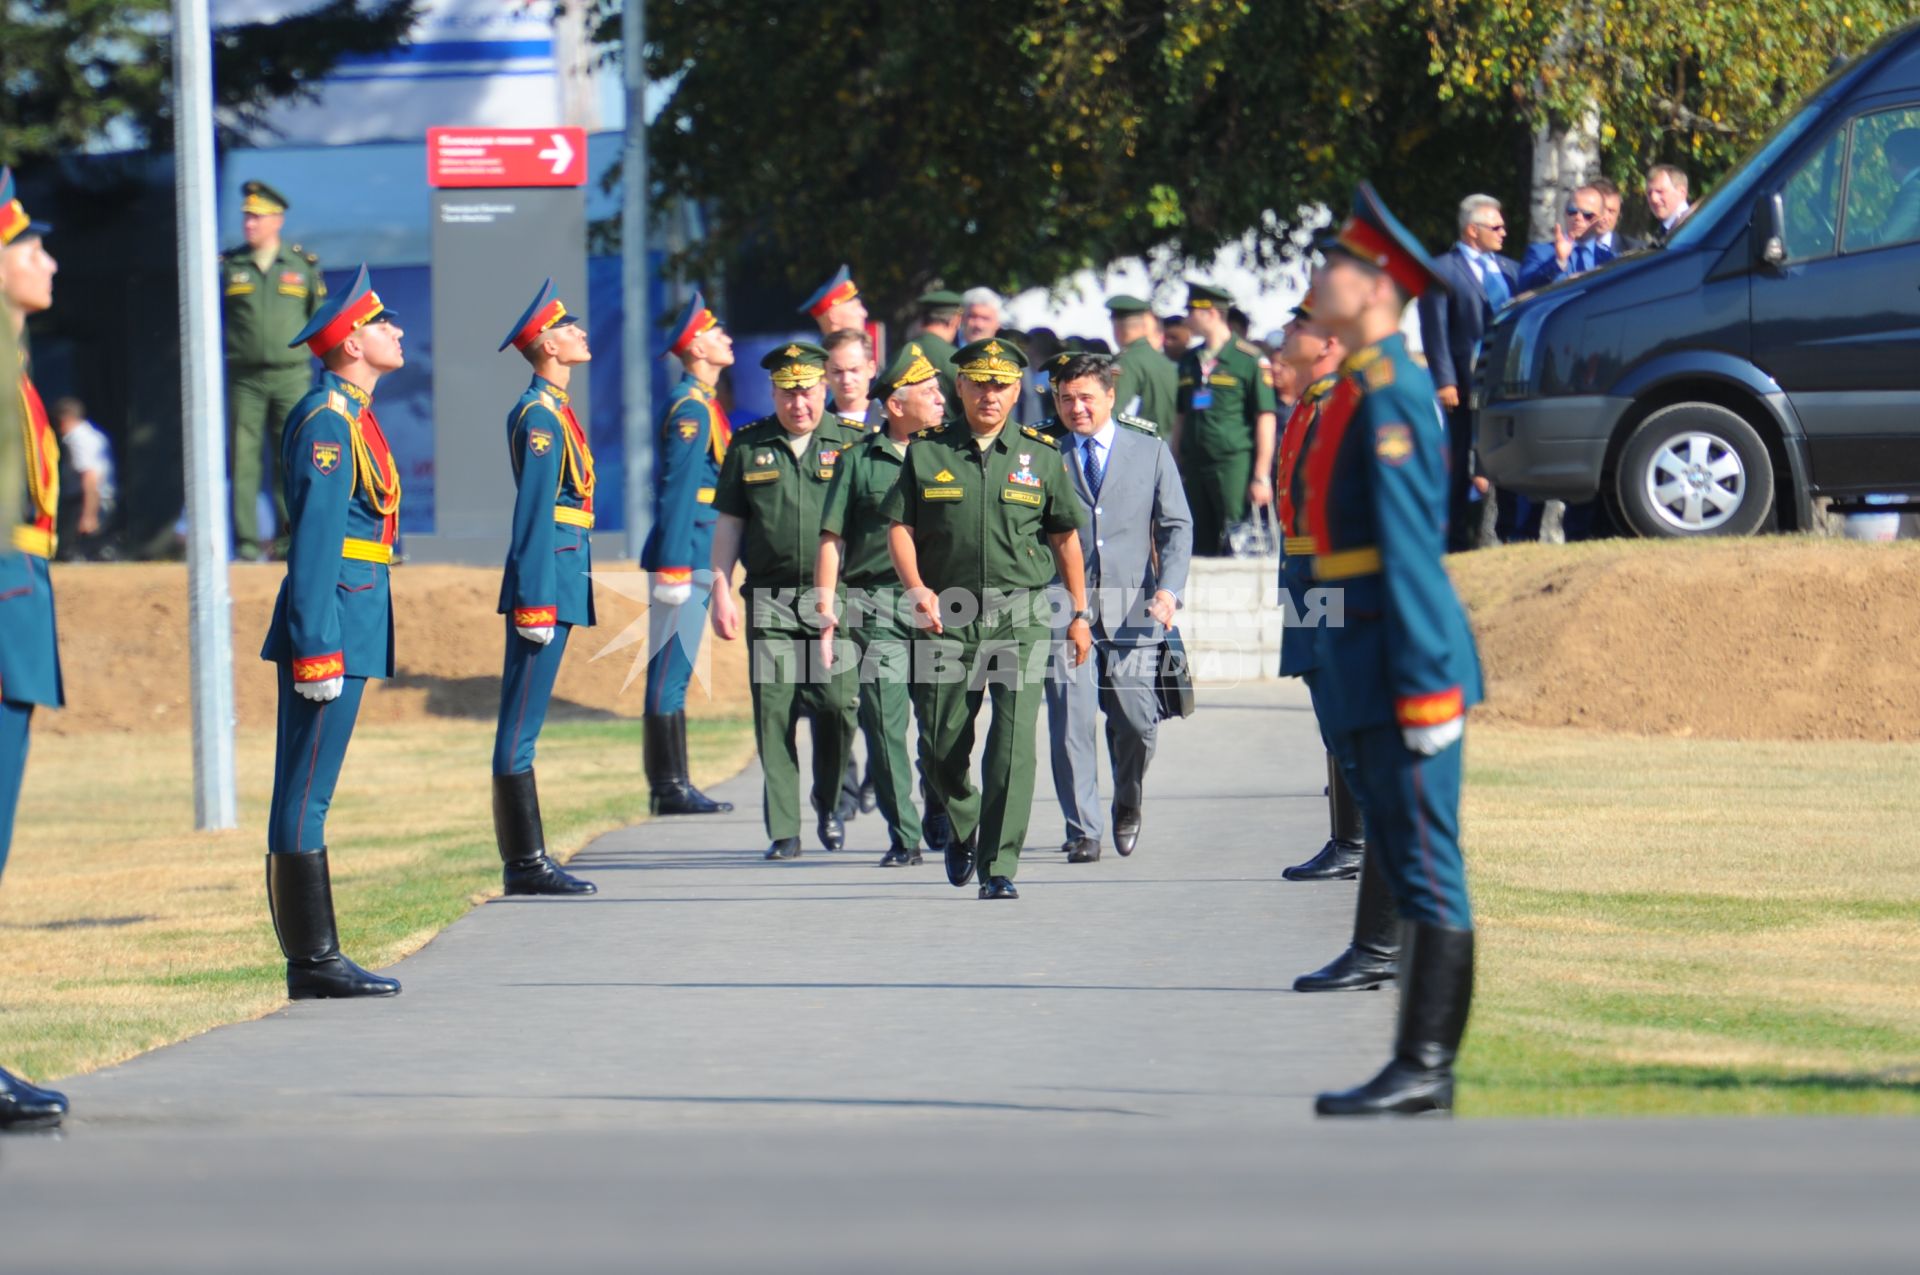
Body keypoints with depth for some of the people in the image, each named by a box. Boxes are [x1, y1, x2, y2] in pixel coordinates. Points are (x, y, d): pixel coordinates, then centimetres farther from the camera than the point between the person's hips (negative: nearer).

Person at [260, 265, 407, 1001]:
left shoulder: (353, 417, 17)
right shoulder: (325, 422, -13)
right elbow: (314, 540, -18)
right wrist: (317, 650, -22)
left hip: (353, 627, 10)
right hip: (332, 625, -10)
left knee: (307, 794, 10)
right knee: (305, 796, -7)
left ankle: (313, 962, 13)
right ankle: (314, 961, -6)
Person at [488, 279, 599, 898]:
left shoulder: (553, 410, 17)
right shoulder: (539, 416, -13)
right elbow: (534, 514, -18)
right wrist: (536, 603, -21)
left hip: (563, 576, 10)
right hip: (547, 576, -10)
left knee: (522, 723, 11)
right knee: (522, 724, -6)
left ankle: (525, 861, 14)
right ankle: (525, 863, -6)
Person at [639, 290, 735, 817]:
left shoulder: (702, 404, 18)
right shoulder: (690, 408, -13)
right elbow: (677, 492, -19)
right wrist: (674, 570, -22)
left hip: (697, 557, 10)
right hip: (685, 557, -10)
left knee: (673, 672, 11)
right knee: (671, 671, -7)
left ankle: (672, 786, 15)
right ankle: (670, 788, -5)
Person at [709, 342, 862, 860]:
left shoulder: (849, 444, 5)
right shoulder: (748, 447, 9)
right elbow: (729, 524, 12)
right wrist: (721, 593, 5)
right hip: (770, 599, 1)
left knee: (837, 706, -7)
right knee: (774, 712, -3)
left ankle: (828, 803, 18)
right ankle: (784, 831, 2)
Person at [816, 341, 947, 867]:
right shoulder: (858, 460, 8)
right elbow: (832, 539, 7)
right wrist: (826, 610, -1)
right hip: (876, 605, -1)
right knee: (884, 723, -3)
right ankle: (904, 838, 3)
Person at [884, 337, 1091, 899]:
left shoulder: (1041, 456, 7)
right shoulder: (927, 453, 6)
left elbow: (1065, 536, 13)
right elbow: (900, 526, 5)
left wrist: (1079, 613, 12)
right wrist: (916, 588, -12)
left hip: (1022, 615, -1)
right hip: (949, 617, 1)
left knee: (1014, 741, -12)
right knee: (941, 745, 5)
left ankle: (998, 867, -9)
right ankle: (963, 828, 35)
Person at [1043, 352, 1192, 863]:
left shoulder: (1150, 451, 10)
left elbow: (1176, 526, 9)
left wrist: (1168, 589, -6)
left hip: (1131, 608, 1)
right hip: (1062, 604, -1)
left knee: (1136, 720, -1)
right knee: (1070, 719, -9)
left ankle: (1127, 808, 27)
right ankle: (1082, 831, -1)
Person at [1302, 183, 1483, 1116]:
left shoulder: (1390, 390, -14)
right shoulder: (1358, 387, 17)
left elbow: (1412, 543, -19)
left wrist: (1424, 685, -22)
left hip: (1404, 657, -10)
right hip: (1362, 657, 10)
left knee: (1427, 868, -7)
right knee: (1406, 865, 12)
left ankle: (1424, 1069, -6)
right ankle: (1421, 1067, 15)